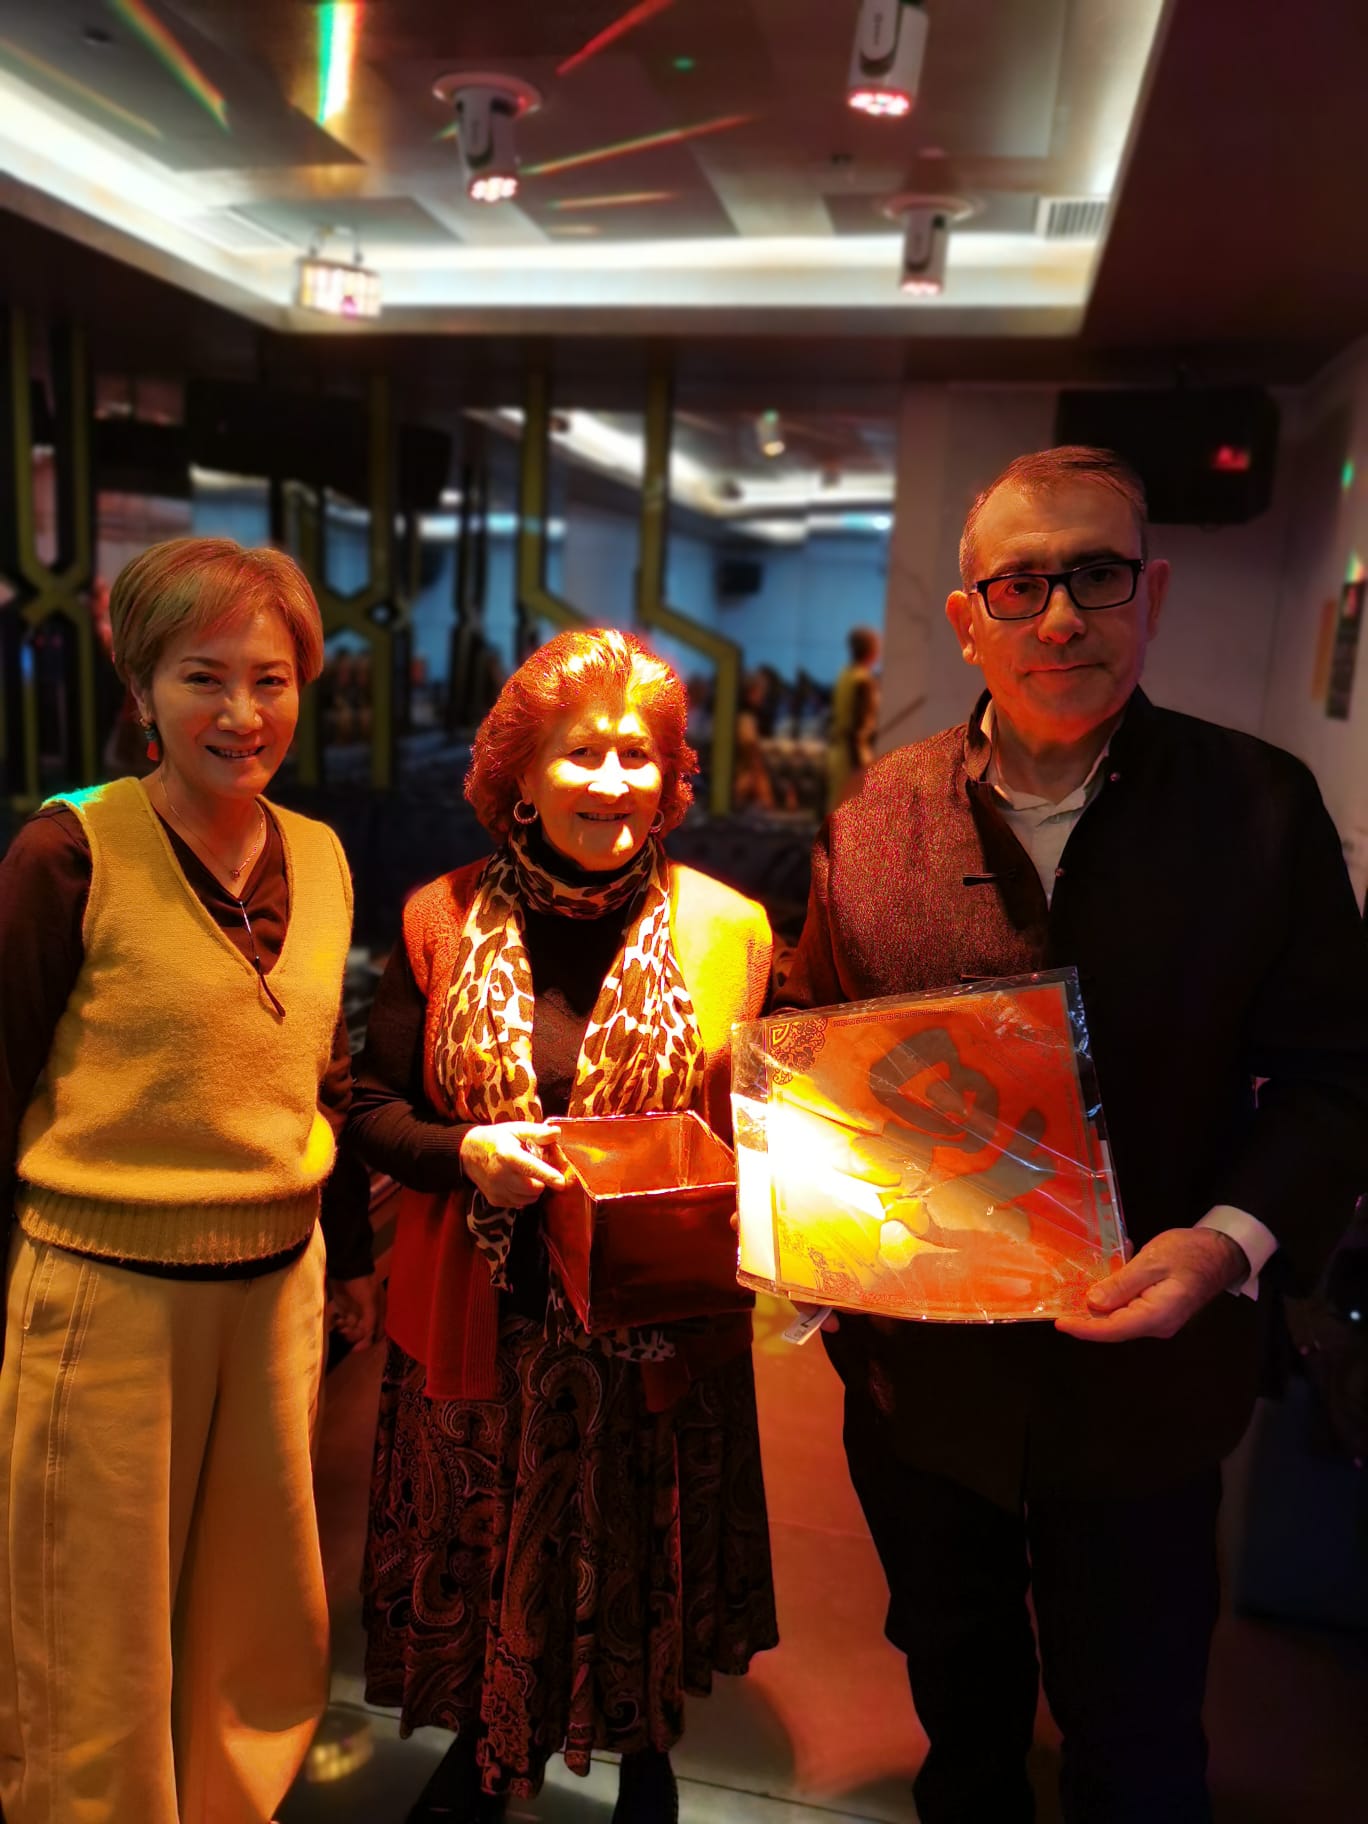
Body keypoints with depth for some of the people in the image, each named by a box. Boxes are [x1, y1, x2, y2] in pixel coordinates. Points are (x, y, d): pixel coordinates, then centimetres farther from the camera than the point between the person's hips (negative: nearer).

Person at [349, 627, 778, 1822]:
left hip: (662, 1324, 0)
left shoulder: (729, 929, -6)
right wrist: (467, 1152, -19)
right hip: (481, 1321, 1)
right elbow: (375, 1110, 0)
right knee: (485, 1561, 20)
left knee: (643, 1565, 18)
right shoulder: (443, 919, -5)